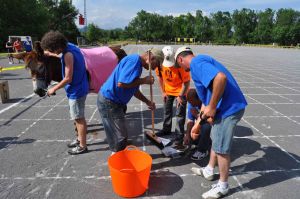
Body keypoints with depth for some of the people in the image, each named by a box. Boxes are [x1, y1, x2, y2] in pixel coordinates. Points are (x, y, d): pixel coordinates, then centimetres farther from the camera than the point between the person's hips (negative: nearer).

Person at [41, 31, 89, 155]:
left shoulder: (68, 54, -23)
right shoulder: (69, 47, 5)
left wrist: (54, 89, -10)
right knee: (78, 117, 19)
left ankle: (82, 146, 13)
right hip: (79, 88, 10)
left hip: (76, 90, -10)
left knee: (79, 118, 1)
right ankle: (80, 140, 34)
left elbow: (68, 78, -22)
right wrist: (51, 54, 41)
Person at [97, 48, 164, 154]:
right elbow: (121, 83, -30)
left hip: (113, 101, 10)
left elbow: (134, 89, 20)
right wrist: (144, 80, -18)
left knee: (120, 134, 21)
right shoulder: (134, 60, -19)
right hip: (109, 101, -10)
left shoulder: (138, 64, 12)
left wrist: (147, 102, 20)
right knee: (120, 136, 1)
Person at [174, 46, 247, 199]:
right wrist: (197, 123, 24)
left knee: (221, 148, 4)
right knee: (215, 140, 24)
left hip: (228, 108, -10)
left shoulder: (196, 63, -13)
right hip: (227, 107, 10)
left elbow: (221, 77, -33)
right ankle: (209, 171, 44)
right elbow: (206, 98, 23)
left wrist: (212, 108, -22)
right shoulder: (201, 62, 19)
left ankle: (223, 186, 25)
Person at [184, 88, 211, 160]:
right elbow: (190, 120, -10)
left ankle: (202, 150, -14)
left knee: (206, 127, -37)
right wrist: (187, 135, -20)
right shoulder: (191, 103, -12)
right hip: (201, 125, 7)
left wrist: (197, 114, -32)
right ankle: (207, 143, 16)